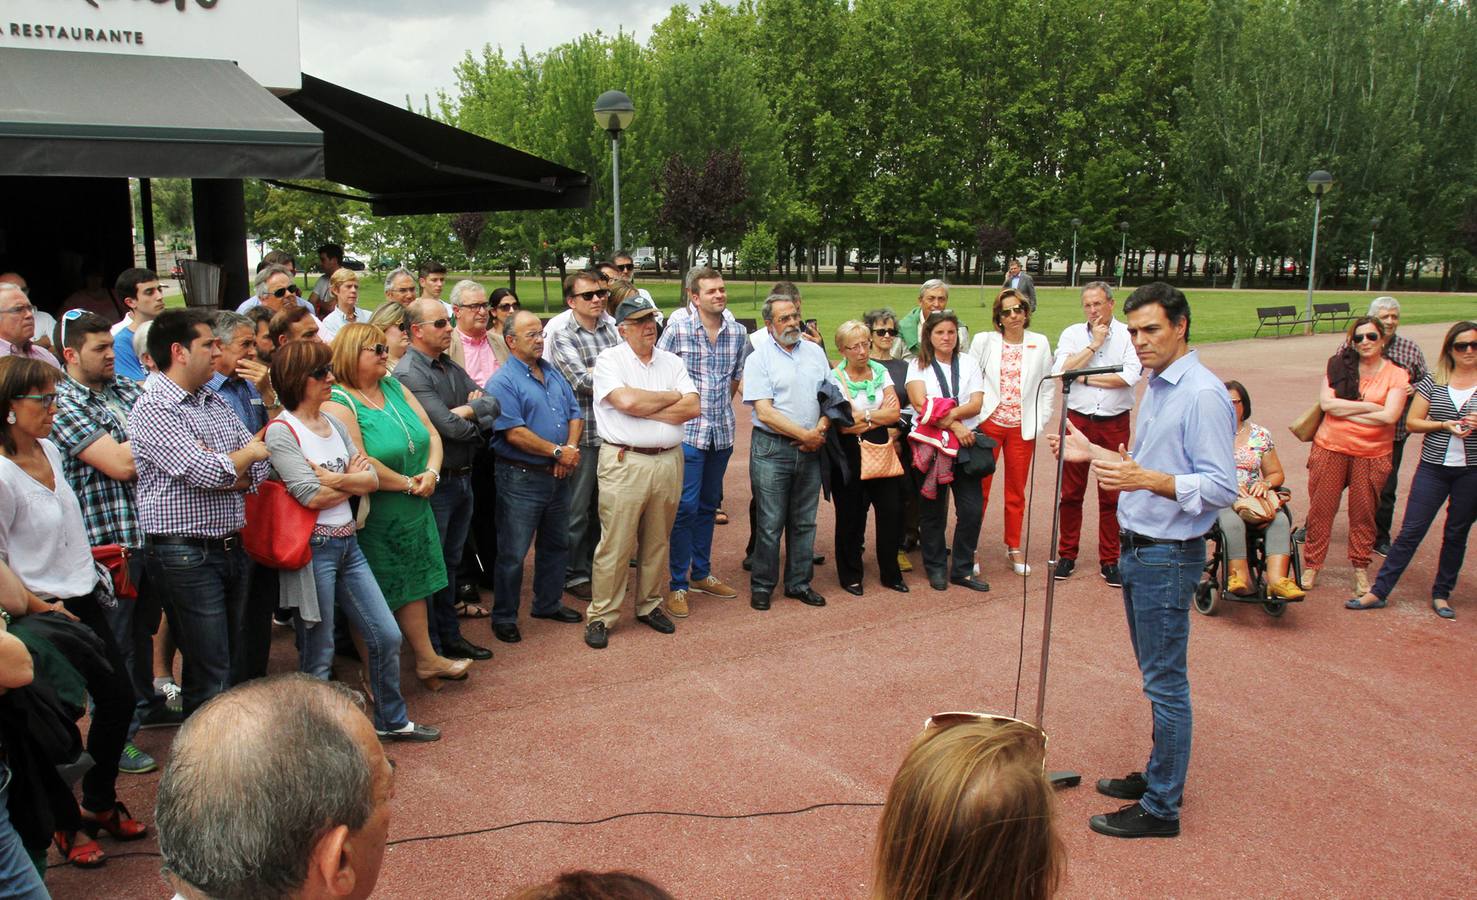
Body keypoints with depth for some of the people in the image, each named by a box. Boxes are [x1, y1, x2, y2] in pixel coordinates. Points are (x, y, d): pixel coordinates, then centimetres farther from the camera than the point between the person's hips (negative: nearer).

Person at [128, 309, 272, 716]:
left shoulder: (216, 402, 14)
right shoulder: (152, 410, -12)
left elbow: (259, 465, 11)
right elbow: (206, 472, -22)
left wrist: (230, 475, -10)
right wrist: (247, 454, -2)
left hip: (231, 547, 8)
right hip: (186, 555, -8)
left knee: (234, 665, 17)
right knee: (209, 676, -2)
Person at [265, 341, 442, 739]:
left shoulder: (334, 423, 10)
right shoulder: (281, 432, -11)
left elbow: (372, 479, 3)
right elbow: (312, 496, -18)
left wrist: (333, 478, -13)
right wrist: (352, 481, -3)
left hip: (348, 542, 7)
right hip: (313, 549, -7)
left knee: (387, 636, 11)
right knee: (318, 658, 5)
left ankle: (392, 721, 28)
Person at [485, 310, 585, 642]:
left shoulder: (553, 373, 11)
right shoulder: (503, 382, -13)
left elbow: (575, 414, 11)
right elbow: (514, 432, -21)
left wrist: (571, 447, -8)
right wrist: (558, 452, -18)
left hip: (558, 476, 8)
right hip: (521, 478, -8)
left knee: (556, 544, 19)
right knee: (513, 553, 2)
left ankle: (548, 604, 36)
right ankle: (504, 617, 15)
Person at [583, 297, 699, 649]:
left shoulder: (672, 362, 11)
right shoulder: (609, 360, -1)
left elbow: (693, 408, -1)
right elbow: (626, 400, -18)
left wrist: (645, 409, -10)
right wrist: (671, 397, -4)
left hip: (668, 461, 5)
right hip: (625, 462, -5)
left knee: (658, 541, 13)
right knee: (615, 544, -3)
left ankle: (649, 605, 27)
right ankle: (600, 616, 7)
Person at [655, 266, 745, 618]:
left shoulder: (737, 331, 4)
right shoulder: (678, 326, -9)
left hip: (722, 430, 5)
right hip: (688, 430, -5)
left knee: (709, 505, 15)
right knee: (686, 506, -6)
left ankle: (701, 574, 29)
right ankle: (678, 585, 5)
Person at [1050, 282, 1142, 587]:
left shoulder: (1128, 335, 1)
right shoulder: (1072, 334, 6)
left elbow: (1130, 376, -14)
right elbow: (1060, 371, -9)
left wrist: (1085, 377, -9)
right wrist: (1094, 344, -8)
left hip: (1115, 424, -1)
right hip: (1077, 421, 1)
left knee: (1112, 494, 4)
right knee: (1071, 492, 7)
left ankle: (1109, 561, 15)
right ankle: (1067, 555, 19)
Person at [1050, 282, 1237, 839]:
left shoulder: (1203, 395, -17)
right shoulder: (1157, 388, 13)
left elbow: (1221, 487, -22)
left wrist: (1146, 479, -31)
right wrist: (1092, 453, 14)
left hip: (1168, 557, -9)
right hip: (1137, 548, 10)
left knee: (1166, 684, 0)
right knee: (1156, 677, 19)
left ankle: (1162, 808, 10)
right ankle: (1159, 776, 33)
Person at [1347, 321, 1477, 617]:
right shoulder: (1432, 382, 2)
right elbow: (1412, 422, 1)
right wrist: (1444, 425, -15)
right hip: (1433, 468, 0)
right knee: (1411, 531, -1)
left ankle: (1441, 594, 25)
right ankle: (1379, 592, 4)